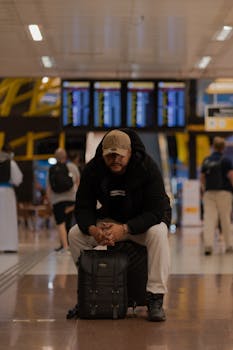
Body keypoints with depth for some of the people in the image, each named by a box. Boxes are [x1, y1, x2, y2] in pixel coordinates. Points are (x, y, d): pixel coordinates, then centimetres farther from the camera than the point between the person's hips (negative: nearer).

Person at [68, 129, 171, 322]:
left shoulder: (148, 167, -25)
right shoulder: (92, 170, -14)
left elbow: (156, 211, -29)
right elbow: (83, 207, -11)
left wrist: (125, 229, -41)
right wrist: (93, 229, -35)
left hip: (145, 221, -4)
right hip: (110, 220, 4)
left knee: (158, 233, -36)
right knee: (75, 234, -15)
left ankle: (155, 299, -31)